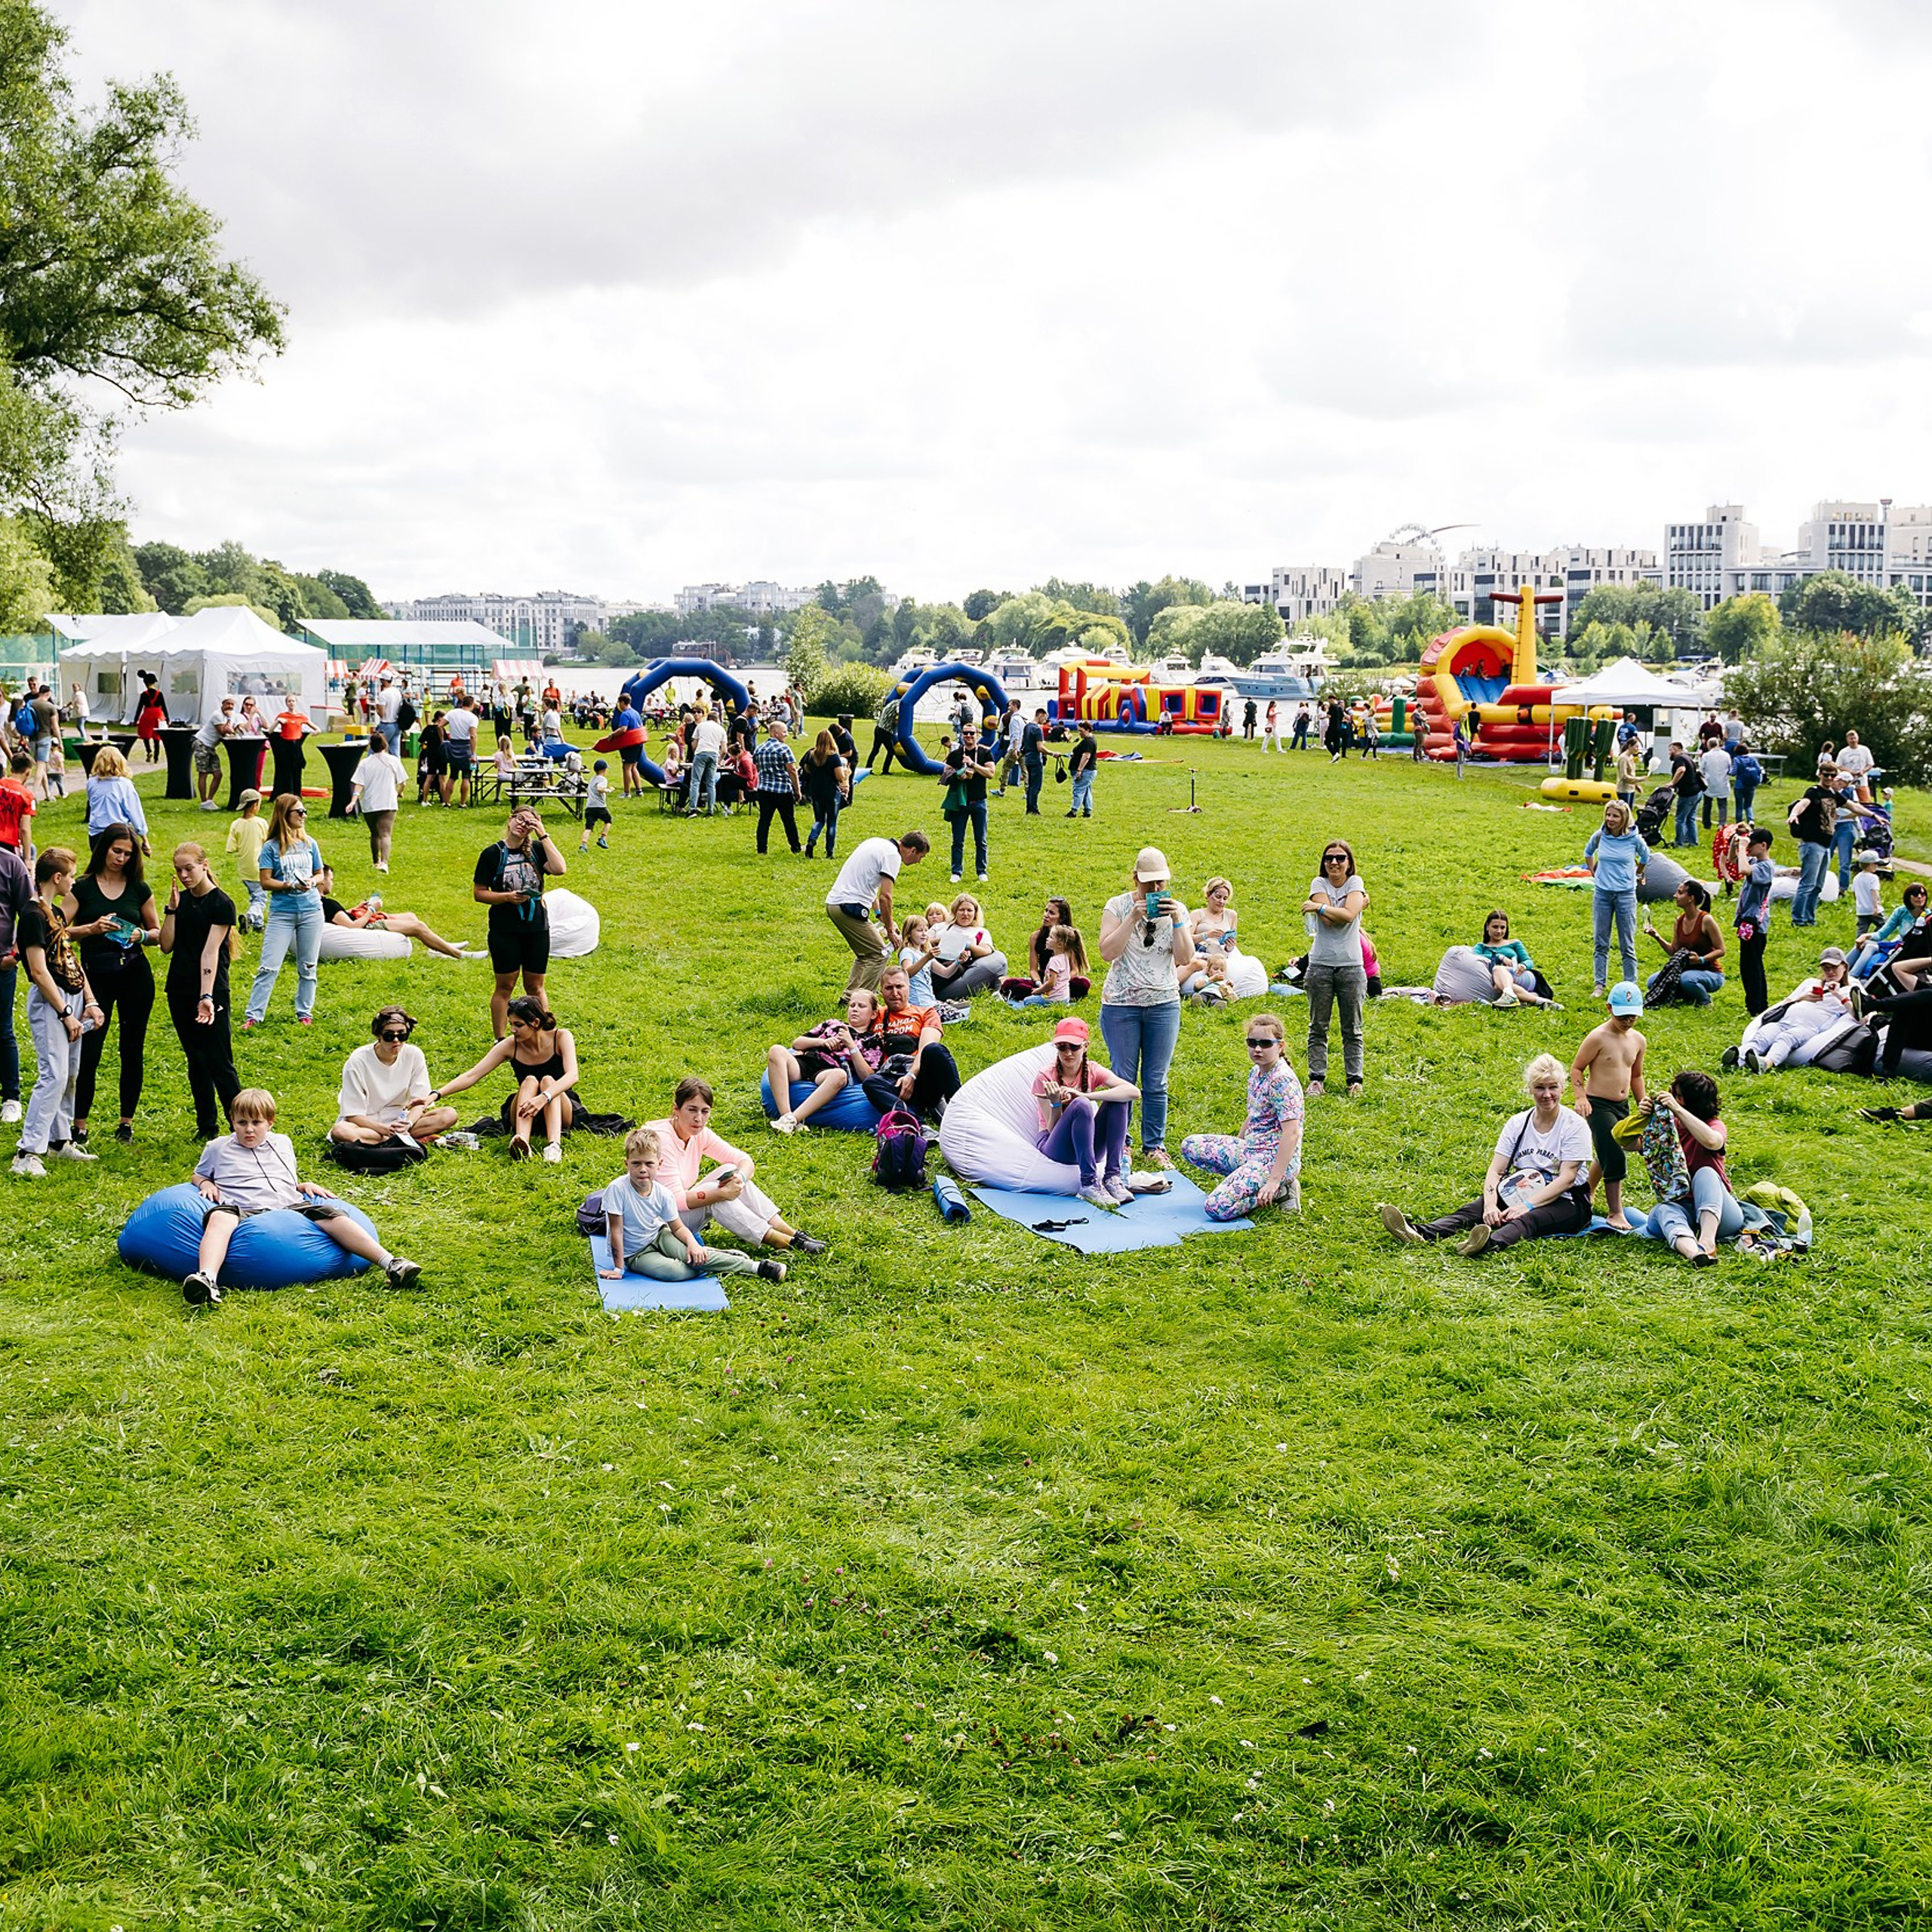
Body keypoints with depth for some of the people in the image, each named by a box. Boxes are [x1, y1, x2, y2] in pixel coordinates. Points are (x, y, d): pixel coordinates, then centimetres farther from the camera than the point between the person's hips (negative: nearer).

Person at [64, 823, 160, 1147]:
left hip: (135, 975, 2)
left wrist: (142, 935, -9)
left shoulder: (138, 889, 7)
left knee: (133, 1050, 6)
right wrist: (91, 929, -20)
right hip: (95, 976, -2)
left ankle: (127, 1122, 17)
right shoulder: (82, 888, 0)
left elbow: (158, 932, 13)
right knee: (88, 1051, -6)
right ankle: (79, 1125, 3)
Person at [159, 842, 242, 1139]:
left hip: (211, 992, -6)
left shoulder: (221, 904, -10)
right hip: (180, 991, 6)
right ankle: (206, 1126, 19)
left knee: (219, 1063, -7)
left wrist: (207, 997, -26)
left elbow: (210, 952, -19)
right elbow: (166, 946, 3)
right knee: (196, 1060, 11)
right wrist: (171, 909, -7)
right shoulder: (182, 900, 8)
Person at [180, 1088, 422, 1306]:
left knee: (330, 1215, -26)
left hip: (291, 1207, 2)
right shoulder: (218, 1148, 22)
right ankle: (207, 1279, -64)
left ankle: (390, 1263, -36)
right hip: (245, 1211, -2)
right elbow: (199, 1174, 34)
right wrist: (206, 1184, 12)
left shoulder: (283, 1144, 29)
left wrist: (305, 1186, 17)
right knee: (220, 1217, -39)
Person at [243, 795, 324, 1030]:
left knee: (308, 967, 8)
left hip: (311, 910, 3)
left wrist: (314, 882, -8)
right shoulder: (272, 847, -3)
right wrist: (289, 886, -19)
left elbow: (320, 874, 14)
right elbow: (265, 881, -6)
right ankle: (253, 1015, -2)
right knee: (269, 967, -7)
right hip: (282, 912, -3)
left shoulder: (310, 844, 8)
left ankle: (305, 1013, 21)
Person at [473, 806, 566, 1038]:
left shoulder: (536, 850, 4)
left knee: (535, 986, 10)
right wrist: (507, 897, -18)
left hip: (537, 929, 2)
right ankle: (500, 1041, 11)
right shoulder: (493, 853, -3)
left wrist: (543, 835, -13)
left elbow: (559, 869, -15)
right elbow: (478, 893, -2)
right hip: (505, 931, -2)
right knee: (505, 986, 3)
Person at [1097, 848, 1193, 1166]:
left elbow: (1185, 958, -5)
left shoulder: (1176, 910, 4)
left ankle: (1154, 1146, 15)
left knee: (1156, 1081, 5)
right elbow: (1108, 952, -13)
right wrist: (1133, 918, -19)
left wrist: (1177, 920, -15)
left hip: (1164, 1004, 2)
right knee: (1123, 1078, 2)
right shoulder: (1118, 906, -3)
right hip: (1121, 1005, -2)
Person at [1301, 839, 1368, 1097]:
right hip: (1320, 964, 1)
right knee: (1318, 1027, 5)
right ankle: (1316, 1079, 11)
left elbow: (1348, 915, -17)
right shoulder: (1319, 883, 2)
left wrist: (1318, 906, -8)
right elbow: (1329, 921, -12)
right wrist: (1359, 905, -7)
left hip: (1351, 965, 0)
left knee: (1352, 1028, 5)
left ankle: (1355, 1079, 11)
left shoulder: (1355, 883, 2)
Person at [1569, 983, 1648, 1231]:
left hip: (1622, 1106, 7)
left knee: (1606, 1157, 20)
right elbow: (1576, 1068, -9)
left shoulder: (1638, 1040, 6)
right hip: (1598, 1106, -7)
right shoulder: (1598, 1037, -14)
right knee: (1615, 1157, -14)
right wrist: (1581, 1097, -22)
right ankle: (1615, 1213, -6)